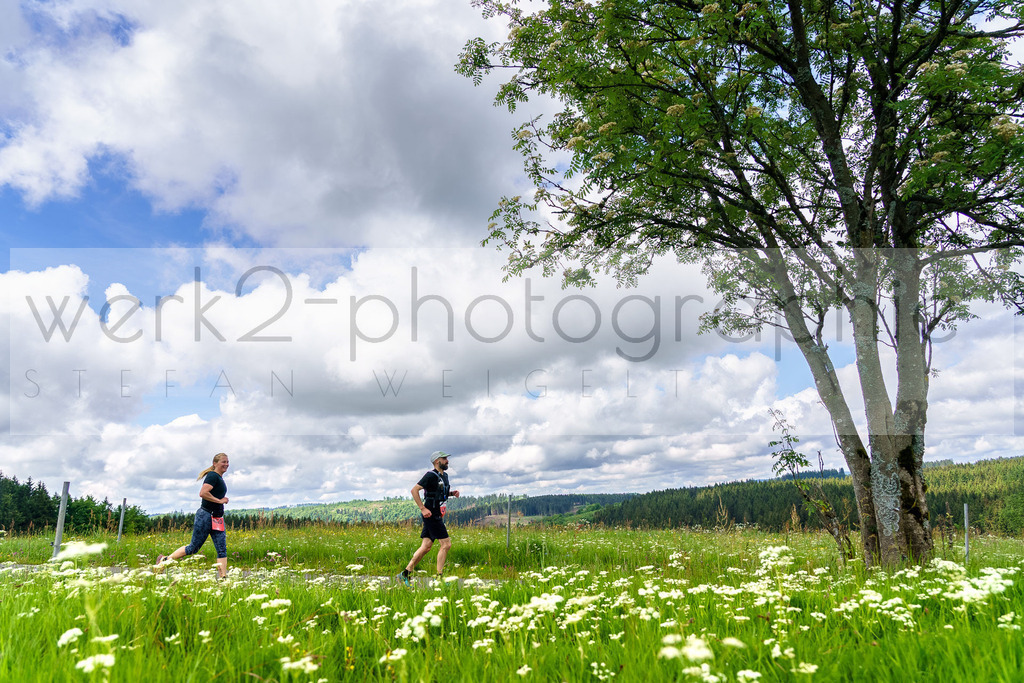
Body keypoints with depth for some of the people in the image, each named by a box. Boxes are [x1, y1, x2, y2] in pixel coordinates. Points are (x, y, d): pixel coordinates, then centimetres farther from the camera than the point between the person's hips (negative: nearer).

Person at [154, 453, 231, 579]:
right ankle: (164, 560, 21)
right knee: (194, 547, 2)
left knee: (222, 549, 0)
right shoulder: (213, 476, -12)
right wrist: (219, 500, -18)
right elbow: (202, 493, -24)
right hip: (206, 515, -9)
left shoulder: (220, 478, 17)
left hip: (217, 519, 9)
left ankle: (223, 578, -2)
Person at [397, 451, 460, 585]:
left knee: (426, 547, 8)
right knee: (446, 544, -9)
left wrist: (452, 493, 9)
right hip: (431, 514, -9)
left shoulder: (444, 476, 15)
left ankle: (405, 574, 14)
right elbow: (414, 490, -17)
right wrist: (423, 509, -20)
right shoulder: (431, 475, -13)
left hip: (437, 515, 9)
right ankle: (439, 578, -1)